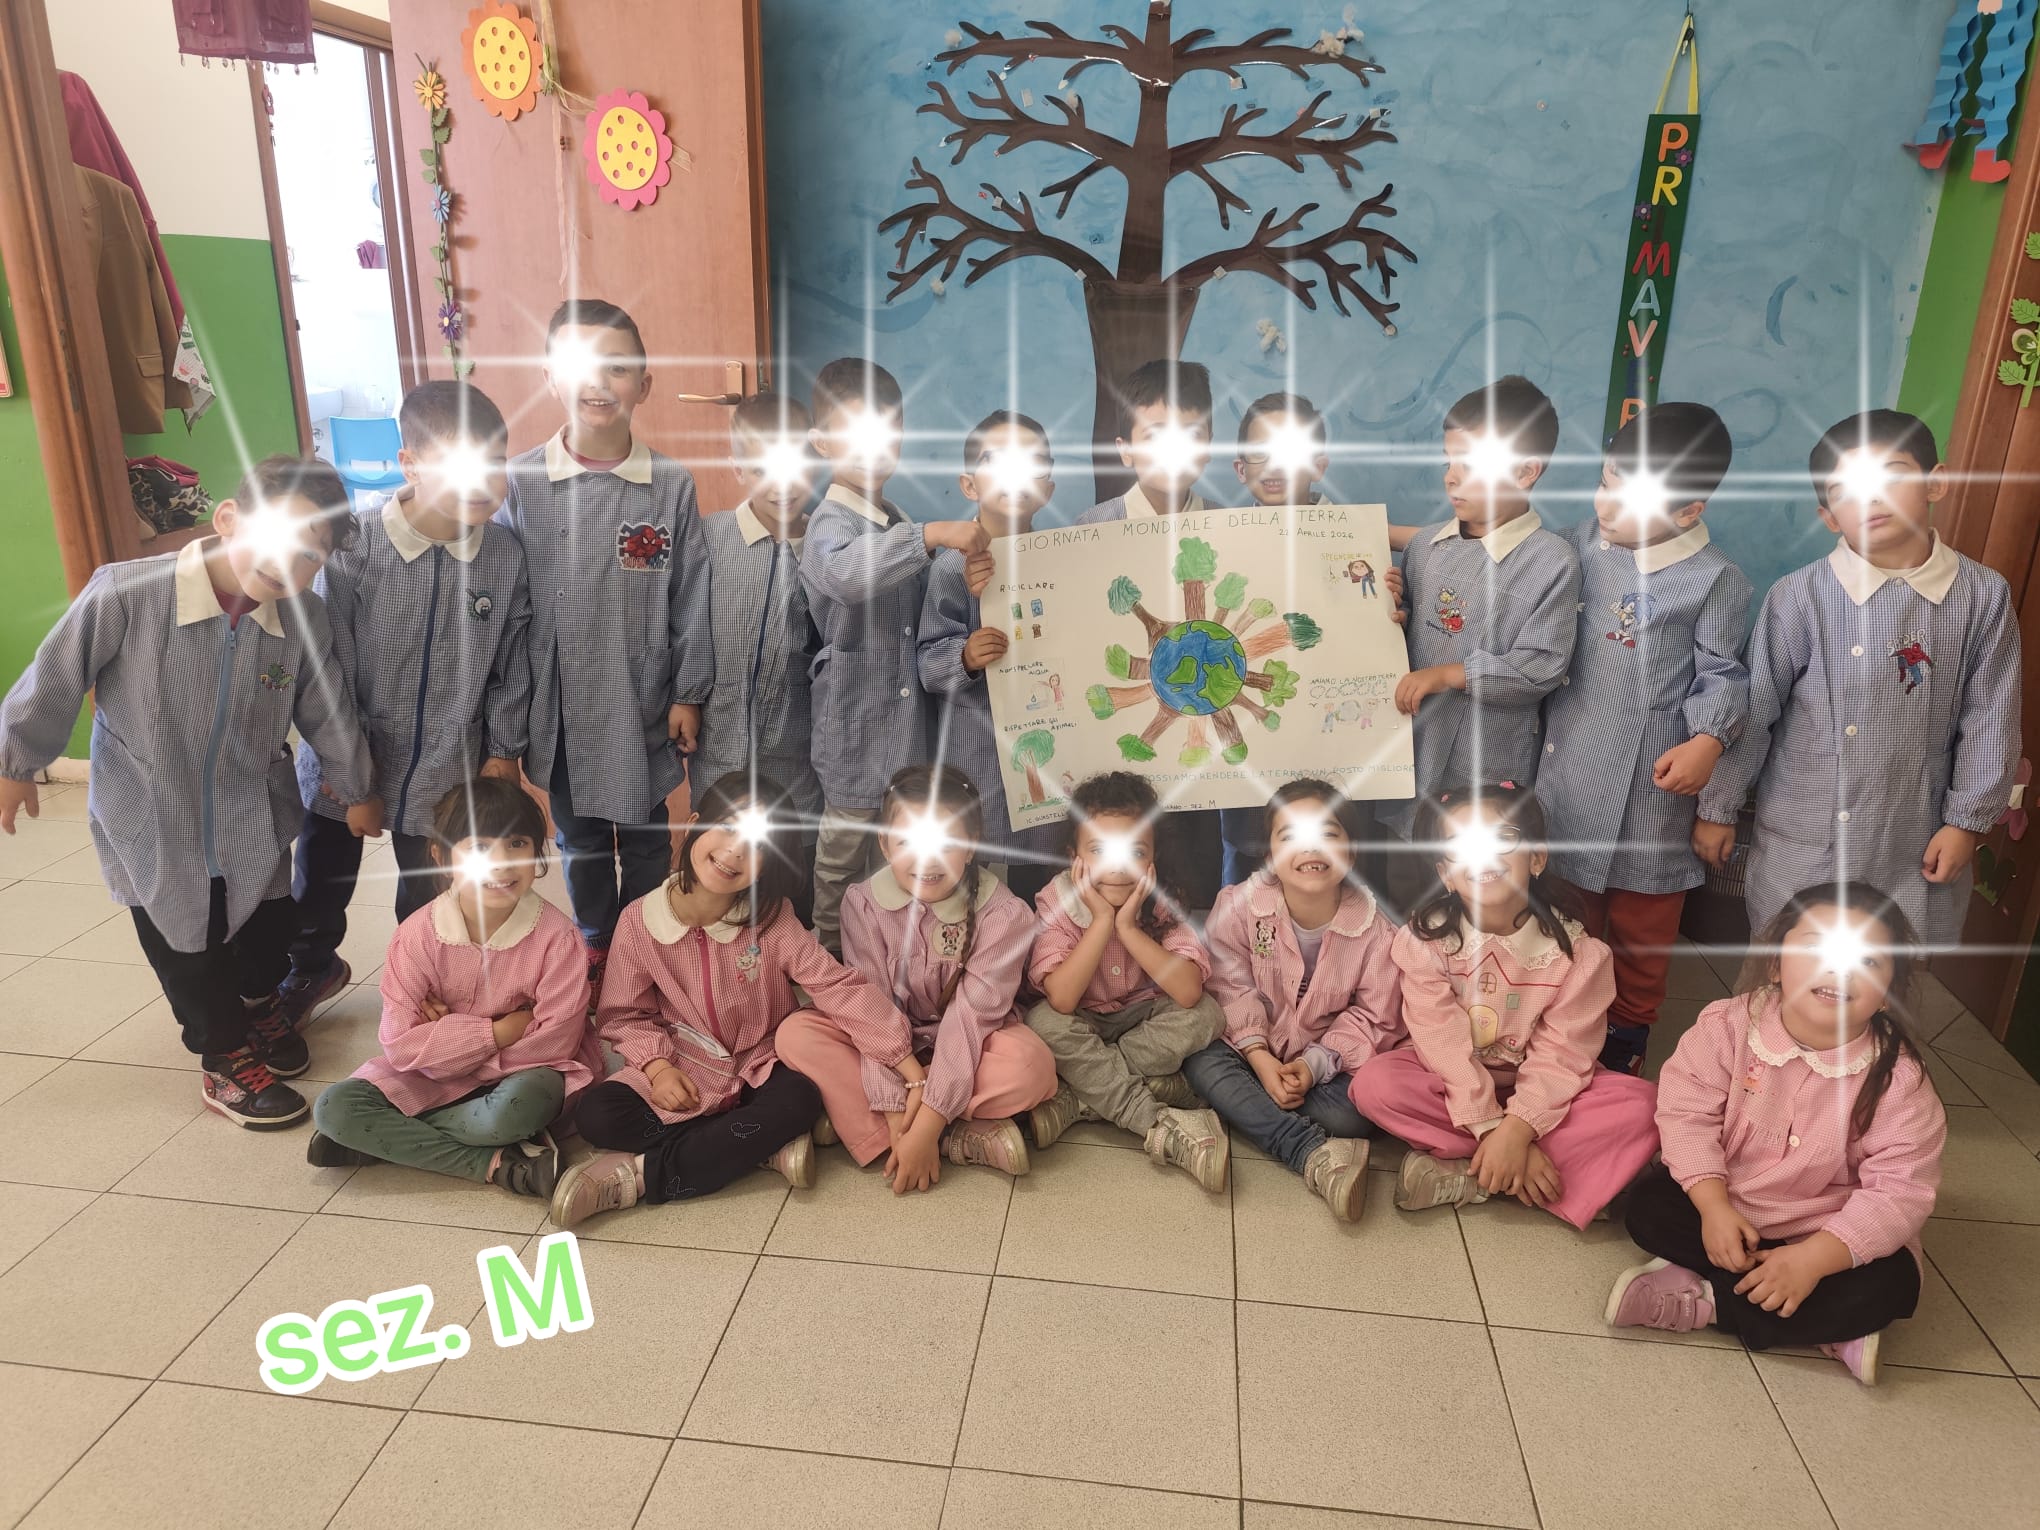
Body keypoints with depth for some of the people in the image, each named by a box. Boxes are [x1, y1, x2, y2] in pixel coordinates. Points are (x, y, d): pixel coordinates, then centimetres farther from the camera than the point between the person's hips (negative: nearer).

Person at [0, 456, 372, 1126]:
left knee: (269, 930, 21)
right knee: (189, 952, 14)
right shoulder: (126, 593, -28)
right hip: (155, 826, -3)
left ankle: (258, 1002, 53)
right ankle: (226, 1057, 37)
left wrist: (355, 789, 12)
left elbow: (327, 712, -1)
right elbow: (55, 678, -13)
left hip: (254, 822, 3)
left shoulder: (304, 619, -17)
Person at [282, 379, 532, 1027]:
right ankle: (312, 969, 49)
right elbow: (330, 659, -12)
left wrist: (504, 751, 2)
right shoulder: (354, 548, -20)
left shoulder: (505, 555, -12)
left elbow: (511, 665, -2)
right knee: (319, 882, 20)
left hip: (446, 769, 1)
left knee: (429, 892, 17)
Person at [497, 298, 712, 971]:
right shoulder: (520, 481, -6)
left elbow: (691, 596, -2)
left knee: (644, 837, 15)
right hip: (560, 706, 1)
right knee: (578, 837, 19)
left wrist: (689, 694, -1)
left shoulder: (671, 485, -8)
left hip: (642, 704, -1)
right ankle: (594, 939, 40)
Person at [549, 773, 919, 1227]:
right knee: (595, 1115, -23)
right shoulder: (638, 921, -12)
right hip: (683, 1071, 1)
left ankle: (638, 1174, -22)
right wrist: (657, 1065, -20)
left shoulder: (772, 920, -15)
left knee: (800, 1101, -32)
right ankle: (762, 1146, -19)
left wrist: (907, 1063, -24)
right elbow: (624, 1014, -1)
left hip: (759, 1069, -1)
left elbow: (840, 988, -19)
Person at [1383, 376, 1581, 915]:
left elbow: (1539, 670, -18)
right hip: (1413, 753, 5)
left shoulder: (1552, 562, -13)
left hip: (1489, 769, -5)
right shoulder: (1424, 545, 3)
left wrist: (1447, 673, -20)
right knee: (1405, 906, 21)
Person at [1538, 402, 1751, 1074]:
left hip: (1650, 773, -4)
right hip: (1573, 754, 4)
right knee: (1588, 896, 19)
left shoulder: (1713, 580, -11)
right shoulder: (1579, 545, 2)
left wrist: (1709, 740, -26)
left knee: (1642, 913, 11)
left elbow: (1720, 673, -9)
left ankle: (1629, 1029, 30)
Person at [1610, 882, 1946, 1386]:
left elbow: (1899, 1191, -21)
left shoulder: (1898, 1078, -18)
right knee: (1650, 1206, -22)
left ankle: (1704, 1299, -20)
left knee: (1887, 1286, -27)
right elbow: (1687, 1113, -14)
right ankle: (1829, 1325, -20)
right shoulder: (1729, 1025, -15)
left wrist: (1813, 1257, -32)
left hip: (1827, 1235, -1)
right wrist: (1713, 1206, -27)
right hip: (1724, 1208, 1)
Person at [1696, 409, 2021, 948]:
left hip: (1915, 841, 1)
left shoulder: (1983, 596, -6)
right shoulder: (1799, 596, -12)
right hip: (1802, 836, -1)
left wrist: (1968, 819, 0)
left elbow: (1989, 719, 0)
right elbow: (1751, 710, -5)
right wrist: (1717, 806, 0)